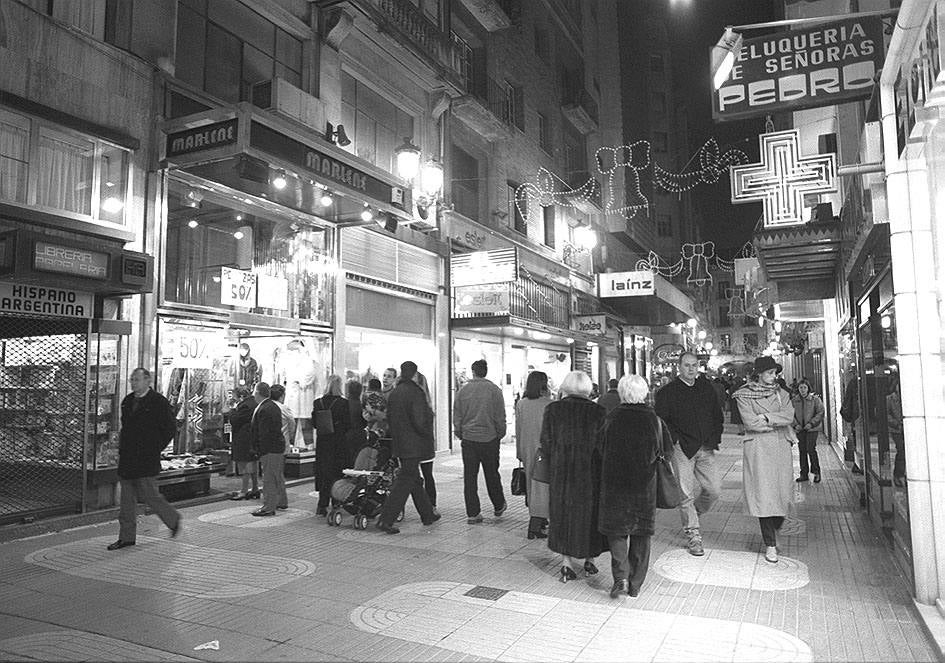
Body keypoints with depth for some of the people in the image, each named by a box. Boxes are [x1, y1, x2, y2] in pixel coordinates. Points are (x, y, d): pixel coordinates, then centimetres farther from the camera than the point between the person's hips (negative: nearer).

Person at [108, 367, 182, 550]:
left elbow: (171, 428, -7)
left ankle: (173, 519, 19)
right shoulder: (127, 401, 13)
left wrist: (156, 448, -7)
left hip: (146, 460, -7)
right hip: (126, 459, 7)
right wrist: (122, 447, 13)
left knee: (149, 495, -5)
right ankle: (127, 537, 16)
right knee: (127, 500, 8)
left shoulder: (158, 402, -9)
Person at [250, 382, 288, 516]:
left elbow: (263, 433, -21)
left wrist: (261, 452, -19)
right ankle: (282, 502, 31)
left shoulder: (264, 409, -19)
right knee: (278, 476, 20)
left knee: (269, 479, -4)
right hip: (279, 446, 10)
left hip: (269, 449, -10)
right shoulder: (274, 406, 13)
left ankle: (269, 507, 1)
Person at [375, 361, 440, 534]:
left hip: (398, 444, 9)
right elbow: (419, 421, -21)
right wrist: (428, 434, -4)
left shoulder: (393, 393, 8)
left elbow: (389, 417, 12)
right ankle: (385, 520, -6)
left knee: (414, 479, 18)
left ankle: (428, 514, 30)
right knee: (405, 481, -4)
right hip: (413, 445, -8)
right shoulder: (415, 392, -17)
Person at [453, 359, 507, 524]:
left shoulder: (462, 391, 0)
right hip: (489, 439, -1)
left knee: (469, 477, 5)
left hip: (468, 439, 1)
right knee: (492, 474, 13)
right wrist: (500, 434, 11)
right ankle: (499, 507, 28)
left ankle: (472, 513, 8)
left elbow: (457, 418, 5)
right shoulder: (494, 390, -5)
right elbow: (500, 417, -3)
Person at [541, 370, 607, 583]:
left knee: (563, 514, 12)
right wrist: (600, 466, 9)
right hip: (591, 471, 0)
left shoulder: (553, 409, -4)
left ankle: (568, 563, 10)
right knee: (589, 512, 15)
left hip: (561, 470, 0)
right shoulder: (598, 411, -5)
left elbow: (546, 442, -3)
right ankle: (590, 560, 24)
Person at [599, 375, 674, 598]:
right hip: (645, 485, 1)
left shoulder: (612, 418, -9)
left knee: (616, 530, 11)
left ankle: (621, 575, -5)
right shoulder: (654, 420, -6)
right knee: (641, 533, 13)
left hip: (614, 484, -1)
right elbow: (667, 450, 4)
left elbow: (600, 451, -1)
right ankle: (636, 584, 18)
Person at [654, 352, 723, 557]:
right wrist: (674, 440, -12)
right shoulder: (667, 392, -3)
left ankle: (693, 515, 29)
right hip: (682, 449, -4)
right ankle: (693, 536, 9)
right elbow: (660, 422, -5)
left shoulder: (706, 388, 11)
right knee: (686, 494, -3)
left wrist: (715, 439, 6)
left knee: (714, 490, 2)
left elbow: (717, 415, 17)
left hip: (706, 449, 4)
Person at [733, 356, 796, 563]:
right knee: (764, 495, -6)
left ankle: (774, 531, 29)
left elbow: (789, 416, -3)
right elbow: (751, 422, -10)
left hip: (781, 447, 4)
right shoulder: (744, 395, 1)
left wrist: (766, 418, -13)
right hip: (758, 447, -4)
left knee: (782, 492, 2)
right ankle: (770, 545, 1)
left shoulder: (781, 394, 14)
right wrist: (778, 422, -4)